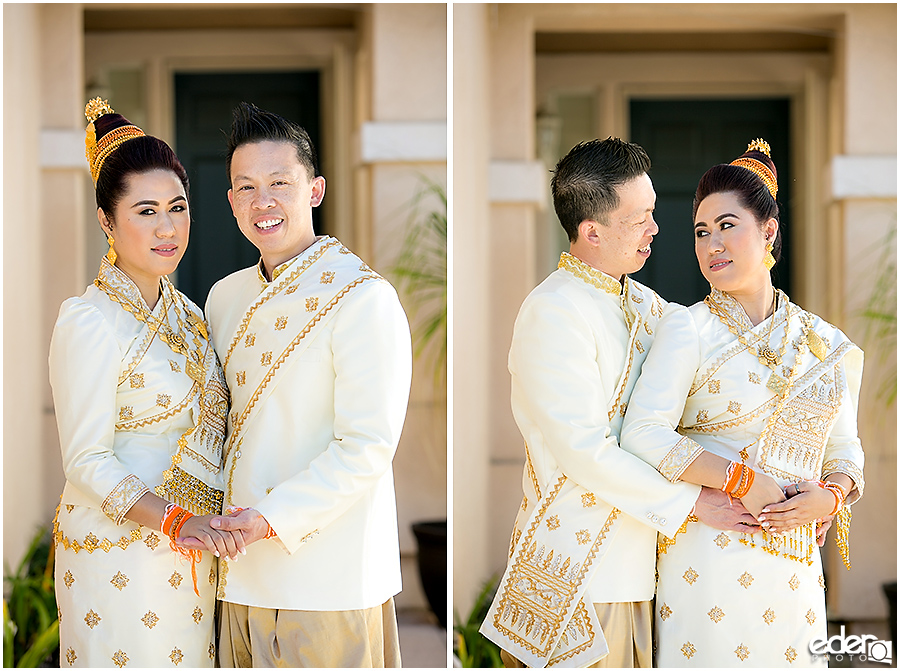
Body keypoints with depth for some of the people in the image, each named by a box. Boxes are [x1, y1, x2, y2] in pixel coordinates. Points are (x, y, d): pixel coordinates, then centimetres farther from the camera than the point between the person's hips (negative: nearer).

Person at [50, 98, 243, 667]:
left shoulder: (186, 315, 10)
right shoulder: (90, 322, -13)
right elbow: (87, 461, -17)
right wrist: (176, 521, -27)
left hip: (190, 551, 7)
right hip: (117, 551, -7)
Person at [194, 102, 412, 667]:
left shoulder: (364, 298, -12)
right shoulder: (226, 297, 11)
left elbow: (367, 449, -17)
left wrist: (270, 519, -22)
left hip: (330, 581, -6)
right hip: (243, 574, 7)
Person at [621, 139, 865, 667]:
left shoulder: (824, 343, 11)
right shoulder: (689, 328, -2)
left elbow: (845, 451, 15)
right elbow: (644, 434, -15)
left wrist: (830, 495, -7)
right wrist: (745, 484, -16)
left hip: (796, 562, 4)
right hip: (709, 555, -4)